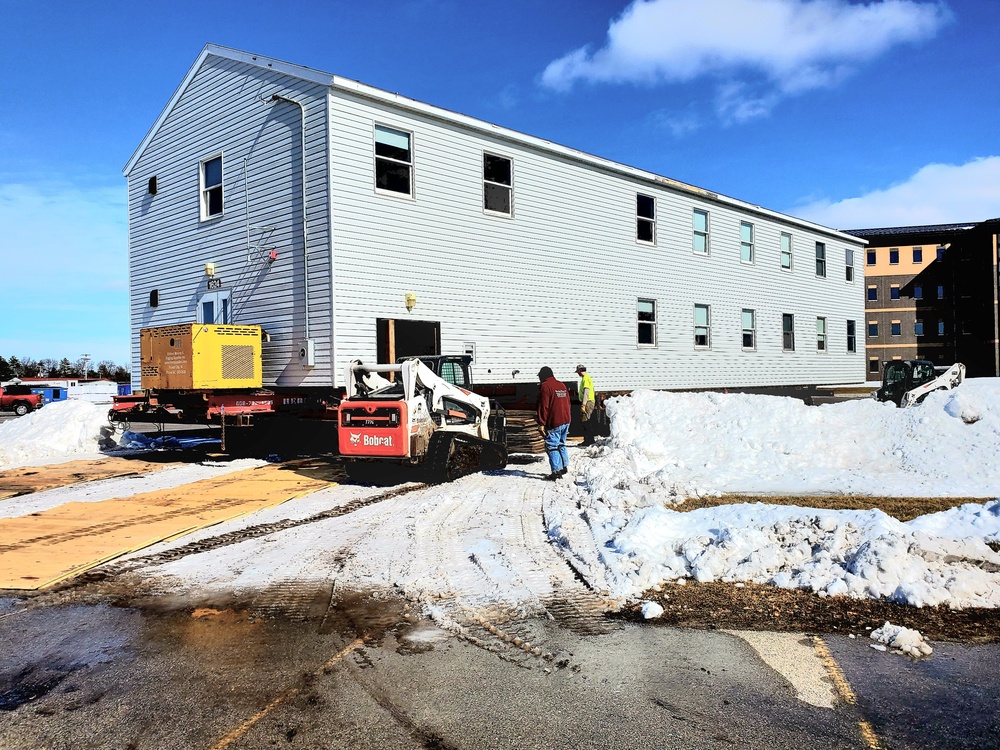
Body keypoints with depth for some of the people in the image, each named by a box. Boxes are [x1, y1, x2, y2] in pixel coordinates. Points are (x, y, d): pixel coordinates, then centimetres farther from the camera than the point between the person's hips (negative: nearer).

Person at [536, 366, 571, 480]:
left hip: (553, 423, -8)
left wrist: (541, 424, -13)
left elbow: (543, 407, -15)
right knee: (561, 444, 20)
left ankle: (556, 471, -9)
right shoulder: (562, 386, 14)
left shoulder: (545, 386, -11)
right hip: (566, 421, 8)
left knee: (552, 447, -5)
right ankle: (564, 466, 26)